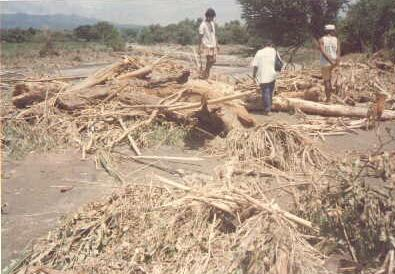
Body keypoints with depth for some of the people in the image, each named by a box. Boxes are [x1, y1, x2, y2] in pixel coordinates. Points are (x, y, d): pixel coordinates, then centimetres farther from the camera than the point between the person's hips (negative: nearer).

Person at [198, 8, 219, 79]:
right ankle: (206, 74, 12)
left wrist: (217, 44, 15)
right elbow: (200, 37, -13)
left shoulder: (212, 23, 10)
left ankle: (205, 72, 26)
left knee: (213, 60, 8)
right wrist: (200, 48, -16)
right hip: (207, 46, -7)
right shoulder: (203, 25, -13)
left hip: (213, 45, 7)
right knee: (209, 61, -5)